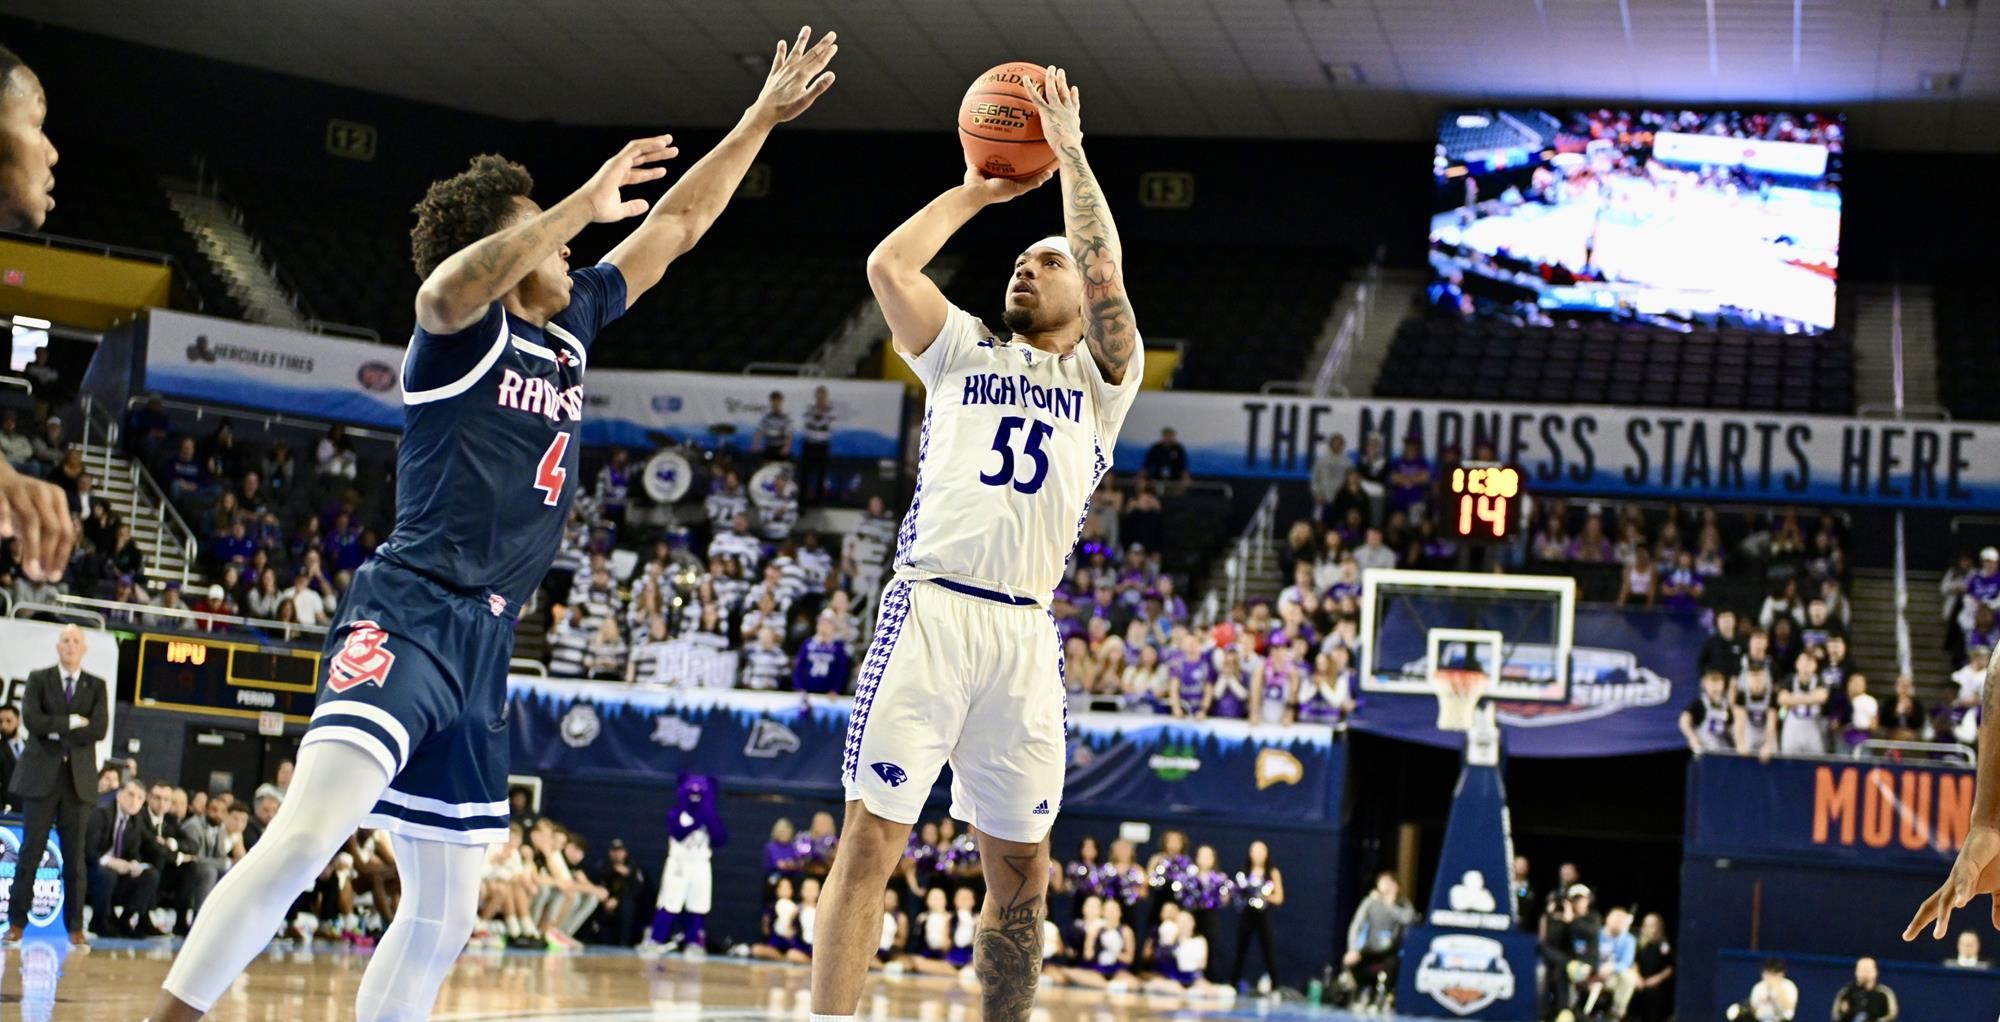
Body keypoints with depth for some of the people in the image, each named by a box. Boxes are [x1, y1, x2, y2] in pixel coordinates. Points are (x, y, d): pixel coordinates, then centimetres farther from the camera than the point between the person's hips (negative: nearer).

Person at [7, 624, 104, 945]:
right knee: (31, 851, -1)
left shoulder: (97, 686, 8)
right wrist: (72, 722, -10)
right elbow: (31, 720, -10)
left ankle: (75, 926, 5)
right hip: (41, 775, -1)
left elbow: (98, 729, -6)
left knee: (75, 856, 2)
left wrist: (56, 731, -6)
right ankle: (17, 922, 5)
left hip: (78, 778, 1)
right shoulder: (38, 679, 6)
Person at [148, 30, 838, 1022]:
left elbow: (678, 223, 25)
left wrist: (760, 121, 27)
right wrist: (582, 203, -28)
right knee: (307, 832, -26)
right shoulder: (463, 329, -3)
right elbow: (451, 286, -29)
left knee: (445, 913, 10)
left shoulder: (573, 323, 17)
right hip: (409, 615, -8)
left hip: (482, 643, 8)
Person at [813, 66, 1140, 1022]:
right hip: (929, 610, -1)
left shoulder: (1104, 379, 16)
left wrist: (1068, 149, 5)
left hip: (1023, 631, 1)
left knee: (1021, 872, 5)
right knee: (871, 838, -8)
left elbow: (1107, 275, -1)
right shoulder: (963, 351, 18)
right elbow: (888, 266, 4)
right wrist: (976, 192, 15)